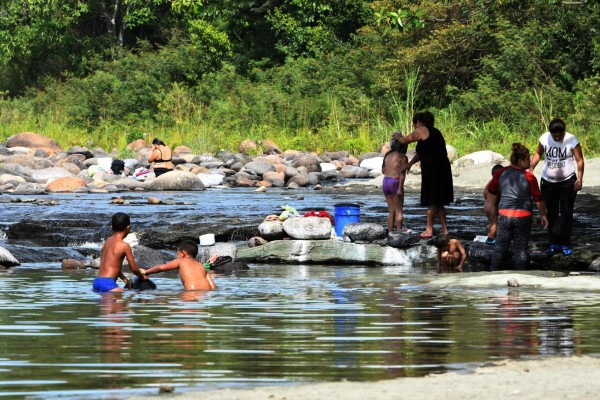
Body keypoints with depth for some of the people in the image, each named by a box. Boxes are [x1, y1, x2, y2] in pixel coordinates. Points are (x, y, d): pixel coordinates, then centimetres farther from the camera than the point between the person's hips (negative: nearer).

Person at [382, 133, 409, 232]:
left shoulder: (387, 155, 12)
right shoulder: (402, 157, -6)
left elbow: (383, 170, 18)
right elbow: (402, 174, -14)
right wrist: (400, 188, -18)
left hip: (385, 181, 6)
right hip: (395, 182, -6)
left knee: (391, 210, 12)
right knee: (399, 210, 0)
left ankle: (390, 232, 9)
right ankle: (399, 231, -3)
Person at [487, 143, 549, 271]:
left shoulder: (501, 173, -1)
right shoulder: (529, 177, -10)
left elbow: (491, 189, 13)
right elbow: (538, 199, -4)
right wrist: (543, 215, 8)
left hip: (505, 214, 3)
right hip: (523, 216, -2)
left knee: (500, 246, 11)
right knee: (520, 249, 6)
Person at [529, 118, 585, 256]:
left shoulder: (571, 141, -15)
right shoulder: (544, 139, -7)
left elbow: (579, 160, -12)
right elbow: (538, 154, 9)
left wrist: (579, 178, -21)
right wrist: (530, 170, 2)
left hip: (568, 182, -3)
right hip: (548, 182, 3)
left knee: (566, 213, 0)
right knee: (551, 213, 5)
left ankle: (565, 244, 4)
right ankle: (554, 243, 11)